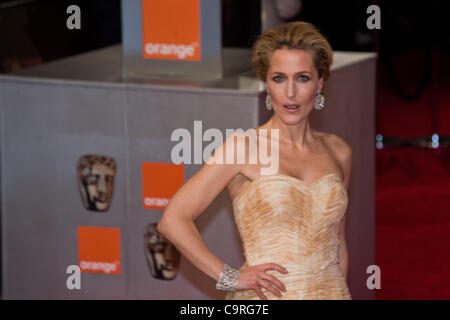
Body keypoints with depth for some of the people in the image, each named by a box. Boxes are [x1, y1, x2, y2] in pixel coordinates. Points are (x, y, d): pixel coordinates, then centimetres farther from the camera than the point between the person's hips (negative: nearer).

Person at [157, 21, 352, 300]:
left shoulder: (338, 152, 8)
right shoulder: (244, 147, -5)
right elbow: (173, 220, -9)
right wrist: (230, 277, -10)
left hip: (332, 291, 4)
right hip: (265, 297, -4)